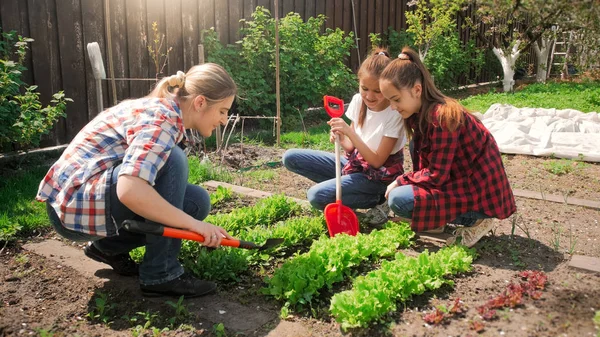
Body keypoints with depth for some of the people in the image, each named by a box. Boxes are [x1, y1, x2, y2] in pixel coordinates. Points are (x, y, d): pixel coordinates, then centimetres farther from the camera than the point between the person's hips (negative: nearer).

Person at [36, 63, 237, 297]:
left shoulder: (161, 109, 7)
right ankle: (160, 274, -17)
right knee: (172, 160, -26)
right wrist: (193, 223, -27)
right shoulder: (162, 118, -22)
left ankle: (110, 246, 14)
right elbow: (129, 191, -37)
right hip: (76, 205, -9)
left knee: (197, 201, 2)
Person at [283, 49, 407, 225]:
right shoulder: (358, 100, -5)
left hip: (379, 176, -7)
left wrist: (350, 132, -30)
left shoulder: (395, 113, -21)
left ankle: (377, 200, -8)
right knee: (291, 158, -4)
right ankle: (344, 186, -1)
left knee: (317, 196, -26)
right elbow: (352, 146, 1)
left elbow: (377, 161, -21)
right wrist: (341, 138, -22)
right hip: (354, 163, 7)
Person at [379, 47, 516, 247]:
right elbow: (425, 162, 11)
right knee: (416, 145, 13)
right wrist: (409, 181, -2)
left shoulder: (441, 117, -25)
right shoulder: (421, 111, 3)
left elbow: (436, 176, -23)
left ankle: (475, 219, -5)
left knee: (398, 199, -18)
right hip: (463, 178, 9)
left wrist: (401, 181, -11)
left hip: (480, 192, -9)